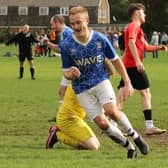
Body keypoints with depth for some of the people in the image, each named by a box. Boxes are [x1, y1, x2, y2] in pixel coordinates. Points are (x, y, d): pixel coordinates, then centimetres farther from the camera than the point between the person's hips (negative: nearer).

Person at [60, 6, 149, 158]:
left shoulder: (100, 39, -11)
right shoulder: (66, 45, -13)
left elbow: (116, 60, 3)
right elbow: (66, 73, -3)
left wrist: (128, 83, 2)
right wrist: (72, 74, -29)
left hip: (101, 81, 0)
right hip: (82, 89, 0)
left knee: (111, 111, -25)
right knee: (102, 123, -9)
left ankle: (135, 136, 0)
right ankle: (129, 147, 12)